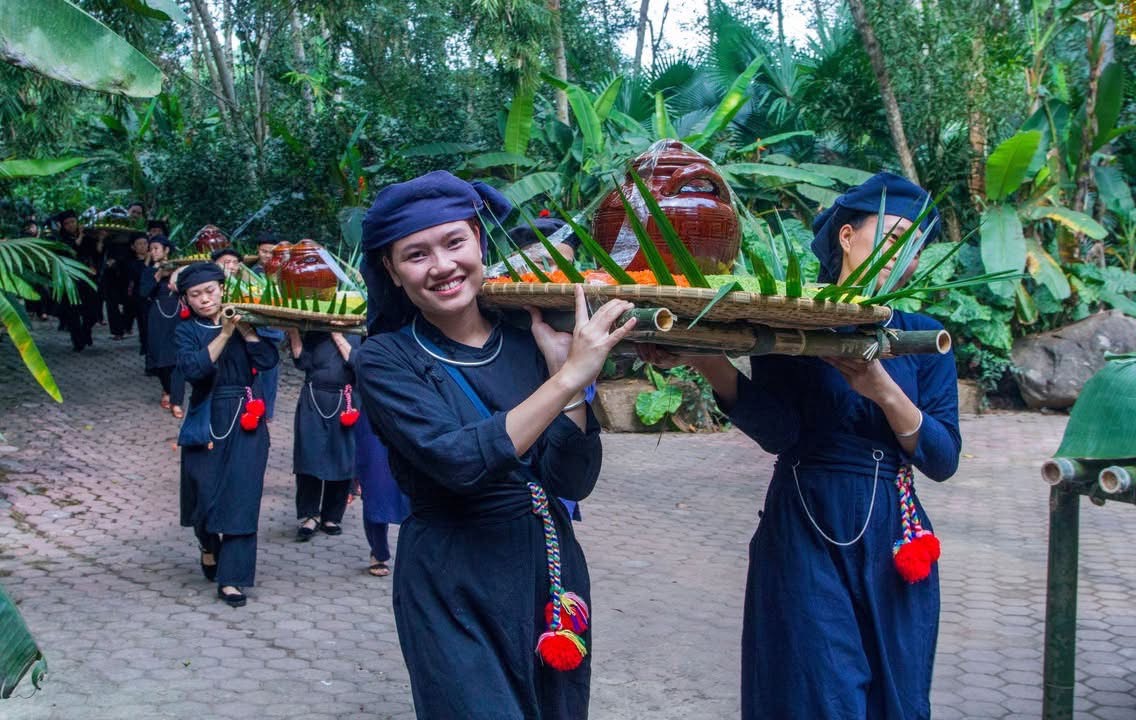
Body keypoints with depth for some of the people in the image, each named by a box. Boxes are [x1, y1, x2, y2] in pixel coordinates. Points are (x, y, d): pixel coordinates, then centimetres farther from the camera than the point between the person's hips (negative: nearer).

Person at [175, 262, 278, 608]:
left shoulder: (241, 320, 5)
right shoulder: (188, 331, 2)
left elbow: (268, 359, -8)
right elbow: (192, 368, -18)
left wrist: (245, 327, -15)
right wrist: (224, 334, -22)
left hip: (246, 421, 0)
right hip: (206, 421, 0)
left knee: (241, 497, -6)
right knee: (205, 492, 3)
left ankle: (231, 578, -2)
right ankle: (209, 545, 36)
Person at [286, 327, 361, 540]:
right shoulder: (314, 332, 9)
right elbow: (302, 361, 1)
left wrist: (338, 337, -11)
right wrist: (294, 332, -8)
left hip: (344, 403, -1)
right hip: (313, 401, 1)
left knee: (340, 462, 2)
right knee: (308, 457, -5)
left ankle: (331, 517, 14)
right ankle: (309, 515, 2)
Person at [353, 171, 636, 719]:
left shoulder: (528, 336, -1)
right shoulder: (386, 359, -9)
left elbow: (573, 481, -7)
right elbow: (460, 461, -26)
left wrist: (564, 366, -15)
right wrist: (568, 378, -28)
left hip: (553, 571, 4)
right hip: (452, 592, -4)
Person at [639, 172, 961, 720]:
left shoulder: (923, 338, 5)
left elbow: (943, 460, -3)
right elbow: (780, 432, -17)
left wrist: (884, 391, -18)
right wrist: (706, 361, -30)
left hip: (892, 543, 4)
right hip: (805, 537, -3)